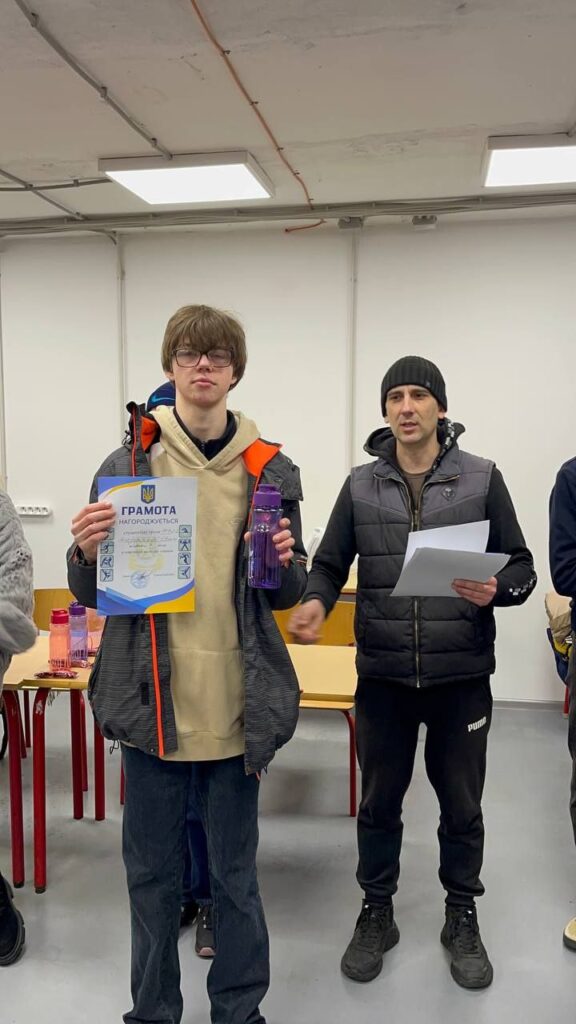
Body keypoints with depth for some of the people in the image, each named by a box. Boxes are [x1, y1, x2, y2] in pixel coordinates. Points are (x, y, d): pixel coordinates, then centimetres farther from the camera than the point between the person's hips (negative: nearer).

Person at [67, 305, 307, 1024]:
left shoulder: (270, 470, 0)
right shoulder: (128, 462, -1)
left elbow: (290, 594, 7)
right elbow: (90, 593, 4)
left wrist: (284, 563, -15)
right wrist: (87, 551, -18)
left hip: (237, 707, 0)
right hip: (151, 703, 0)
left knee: (235, 874, 16)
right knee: (152, 874, 17)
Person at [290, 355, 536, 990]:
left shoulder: (482, 479, -2)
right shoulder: (361, 486, 2)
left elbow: (521, 565, 0)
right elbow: (329, 564, 4)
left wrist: (496, 589, -21)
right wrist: (316, 602, -17)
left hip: (462, 677, -1)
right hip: (382, 677, 1)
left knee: (461, 805, 15)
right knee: (379, 802, 15)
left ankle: (462, 919, 37)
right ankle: (376, 913, 36)